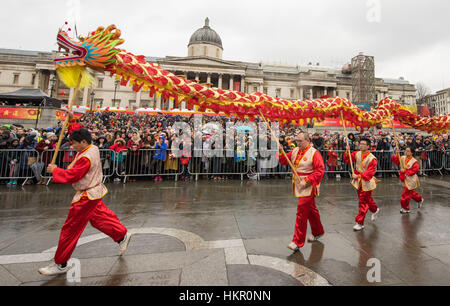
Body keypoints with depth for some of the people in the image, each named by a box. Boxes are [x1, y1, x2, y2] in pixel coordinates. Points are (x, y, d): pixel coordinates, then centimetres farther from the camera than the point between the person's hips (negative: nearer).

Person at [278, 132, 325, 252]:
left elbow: (320, 170, -18)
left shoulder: (314, 153, -14)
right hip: (299, 186, 7)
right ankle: (318, 232, 43)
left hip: (308, 187, -7)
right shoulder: (295, 151, 7)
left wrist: (307, 181, -24)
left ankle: (298, 242, 3)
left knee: (301, 213, -7)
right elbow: (285, 161, 7)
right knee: (311, 210, 22)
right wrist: (280, 152, -11)